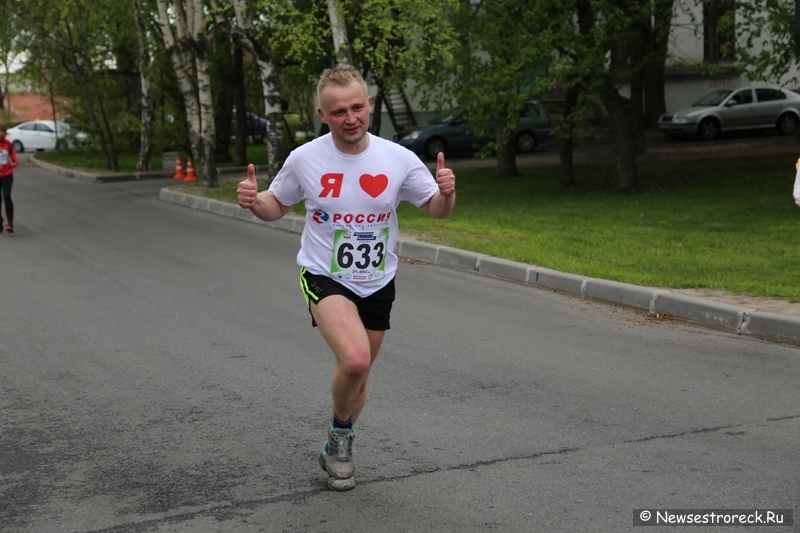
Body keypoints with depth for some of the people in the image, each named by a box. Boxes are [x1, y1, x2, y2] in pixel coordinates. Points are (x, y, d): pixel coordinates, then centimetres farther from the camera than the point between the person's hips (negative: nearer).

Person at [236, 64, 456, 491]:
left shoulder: (398, 159, -9)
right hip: (324, 277, -3)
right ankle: (340, 432, 4)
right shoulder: (304, 159, -10)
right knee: (355, 360, -27)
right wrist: (253, 201, -18)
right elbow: (277, 206, 6)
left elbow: (436, 210, 1)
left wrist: (446, 192, -23)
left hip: (377, 284, 3)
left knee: (358, 375, 16)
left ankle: (338, 451, 42)